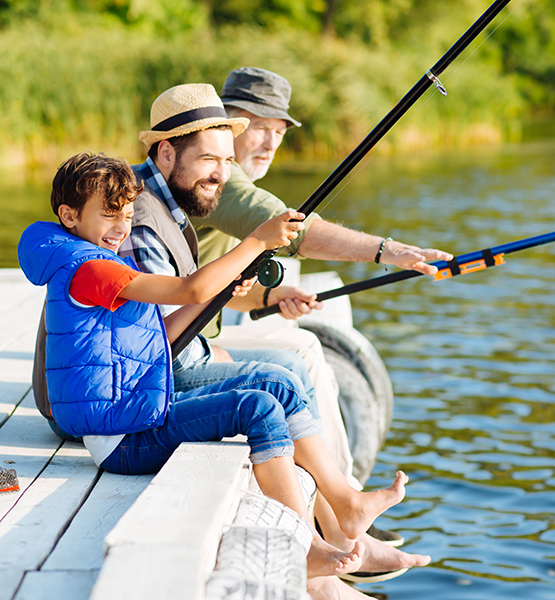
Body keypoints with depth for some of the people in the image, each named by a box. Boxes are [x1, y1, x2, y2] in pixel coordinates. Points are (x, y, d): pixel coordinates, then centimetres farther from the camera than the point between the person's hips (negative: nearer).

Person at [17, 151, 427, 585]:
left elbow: (149, 339, 23)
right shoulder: (85, 268, -15)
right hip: (123, 439, -10)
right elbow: (190, 289, -23)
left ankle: (346, 501, 3)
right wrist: (257, 242, -20)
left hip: (146, 412, 10)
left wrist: (217, 291, 15)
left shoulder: (103, 265, 20)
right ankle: (305, 548, -21)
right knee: (257, 407, -23)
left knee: (277, 387, 3)